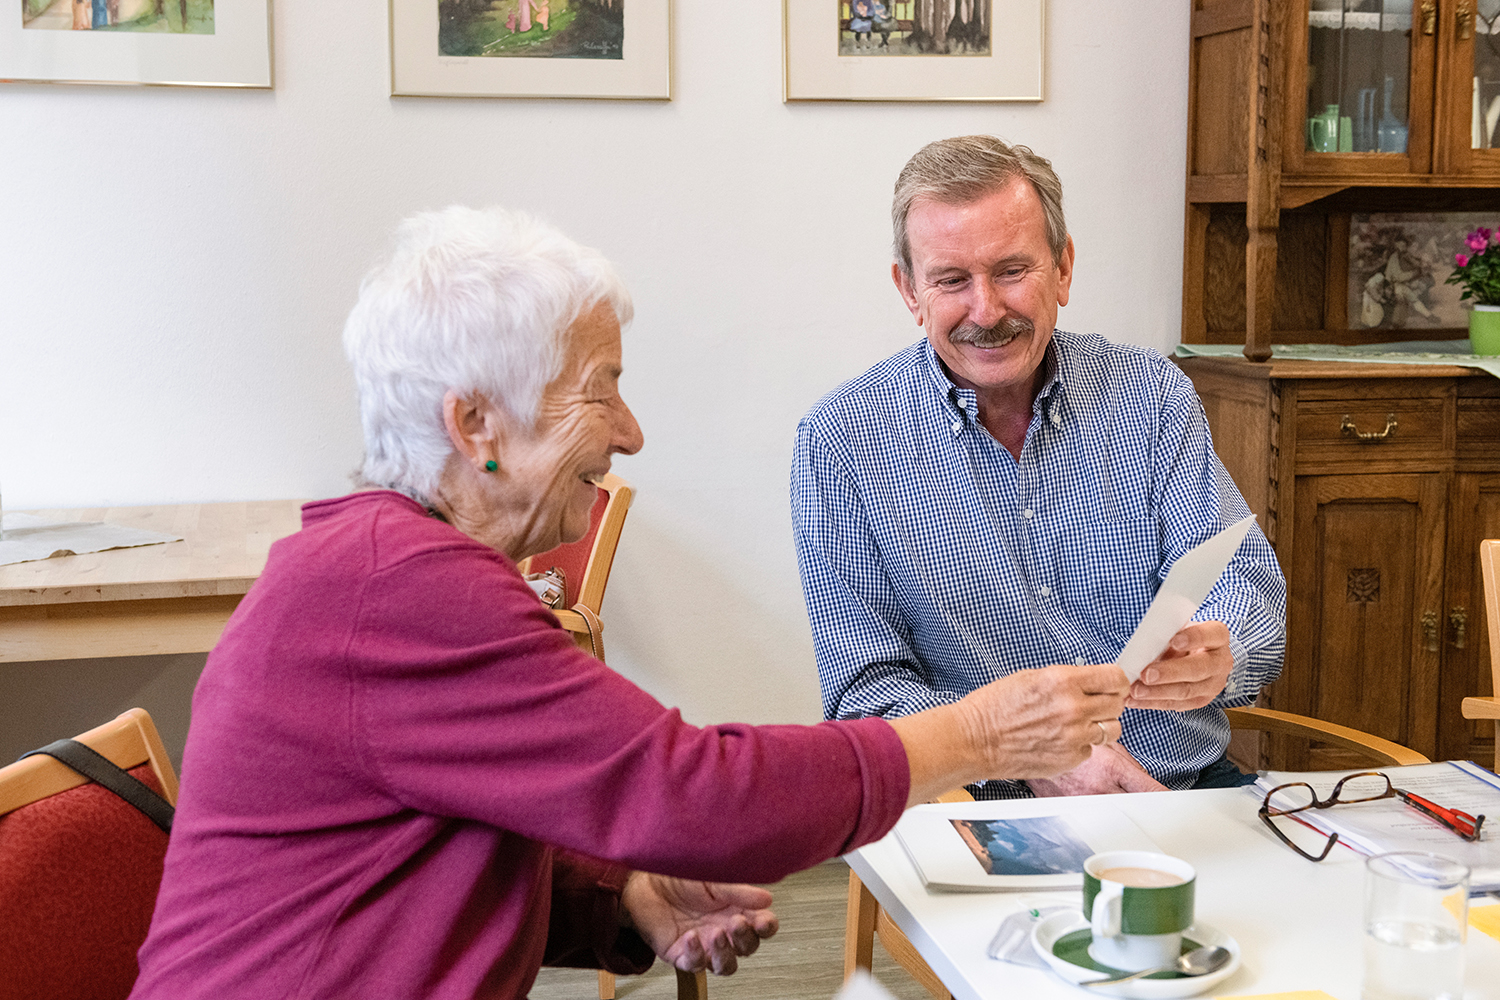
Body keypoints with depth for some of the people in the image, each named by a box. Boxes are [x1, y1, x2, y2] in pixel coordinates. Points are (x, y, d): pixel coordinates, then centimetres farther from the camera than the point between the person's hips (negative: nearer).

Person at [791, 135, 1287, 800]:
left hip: (1190, 789, 2)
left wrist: (1216, 654, -26)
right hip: (985, 814, -1)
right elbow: (867, 689, -5)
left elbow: (1243, 576, -1)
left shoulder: (1152, 394, 7)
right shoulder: (840, 442, -2)